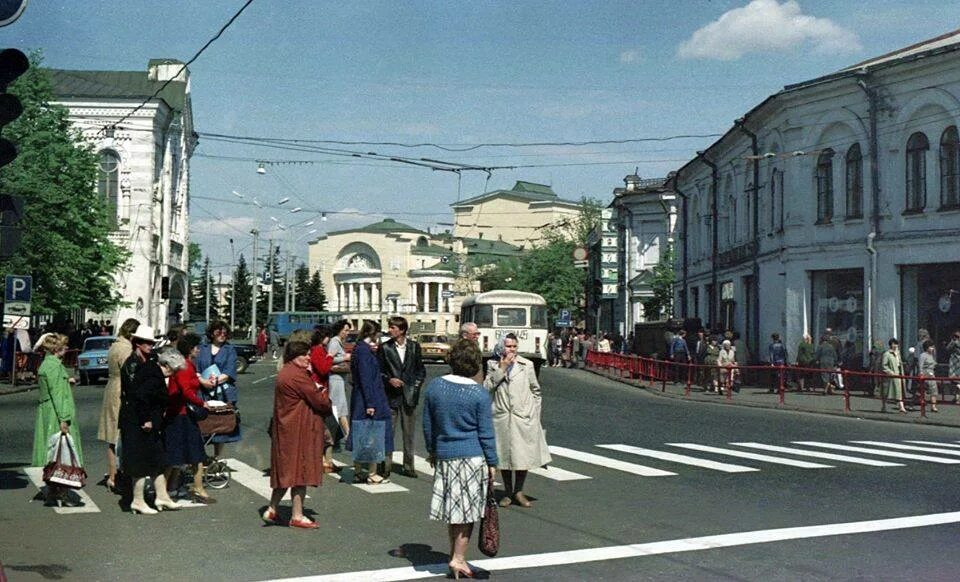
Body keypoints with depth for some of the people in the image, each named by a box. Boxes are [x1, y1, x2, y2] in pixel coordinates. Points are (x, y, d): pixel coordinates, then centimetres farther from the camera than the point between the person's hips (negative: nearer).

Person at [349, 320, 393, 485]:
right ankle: (372, 474, 4)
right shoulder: (364, 350, -16)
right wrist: (370, 403, -21)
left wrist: (373, 352, 11)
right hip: (369, 399, -10)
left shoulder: (359, 348, 12)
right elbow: (365, 378, -20)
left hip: (359, 401, 10)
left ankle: (358, 473, 19)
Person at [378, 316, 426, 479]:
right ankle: (386, 466, 6)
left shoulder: (414, 347, 5)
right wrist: (389, 380, -13)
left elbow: (421, 369, 12)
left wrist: (416, 386, 1)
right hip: (391, 396, -2)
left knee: (409, 434, 7)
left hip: (409, 397, 2)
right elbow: (378, 371, 3)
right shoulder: (384, 348, 1)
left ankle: (408, 466, 15)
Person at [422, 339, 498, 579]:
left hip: (444, 455, 4)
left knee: (453, 507, 14)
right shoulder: (479, 394, -10)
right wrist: (492, 463, 2)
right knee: (467, 510, 4)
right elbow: (486, 432, -6)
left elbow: (428, 424, 10)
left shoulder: (434, 386, 1)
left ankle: (455, 555, 24)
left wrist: (431, 450, 23)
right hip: (472, 457, -4)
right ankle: (458, 559, 5)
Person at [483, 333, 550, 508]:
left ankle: (518, 491, 17)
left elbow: (536, 391, 12)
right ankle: (507, 492, 21)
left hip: (524, 418, 0)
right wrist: (502, 368, -12)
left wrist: (534, 413, 7)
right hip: (501, 418, 0)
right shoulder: (493, 365, 5)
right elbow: (487, 387, -9)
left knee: (524, 455, 0)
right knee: (504, 456, 8)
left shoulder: (526, 365, 4)